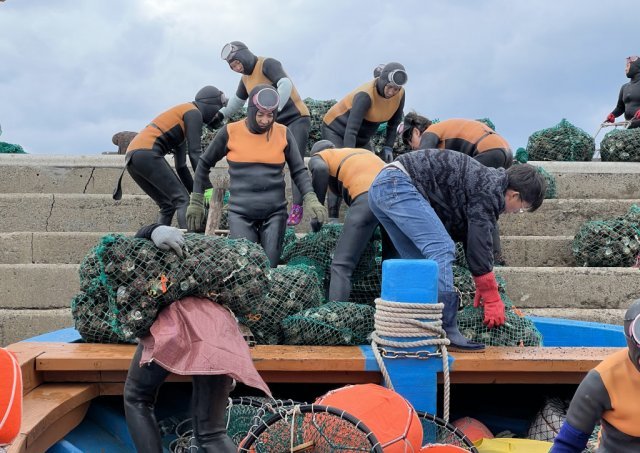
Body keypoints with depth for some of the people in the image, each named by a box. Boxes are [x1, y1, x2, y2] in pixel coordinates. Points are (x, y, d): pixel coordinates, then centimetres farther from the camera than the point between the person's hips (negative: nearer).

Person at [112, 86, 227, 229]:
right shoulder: (193, 112, 2)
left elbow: (181, 166, 31)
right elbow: (194, 153, -9)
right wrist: (207, 188, -11)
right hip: (147, 153, -10)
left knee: (168, 206, 13)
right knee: (183, 200, -12)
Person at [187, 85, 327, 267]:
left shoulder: (283, 133, 1)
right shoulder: (230, 132, -2)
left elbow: (298, 170, 7)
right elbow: (205, 164, 10)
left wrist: (310, 199, -10)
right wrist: (196, 202, 10)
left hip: (275, 212, 1)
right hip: (240, 213, -1)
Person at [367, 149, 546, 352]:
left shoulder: (485, 180, 22)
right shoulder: (490, 189, -9)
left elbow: (468, 235, 28)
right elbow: (479, 243, -11)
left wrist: (483, 288, 30)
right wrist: (492, 298, -2)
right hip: (399, 184, -11)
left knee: (421, 260, 12)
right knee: (442, 250, -14)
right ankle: (445, 332, -16)